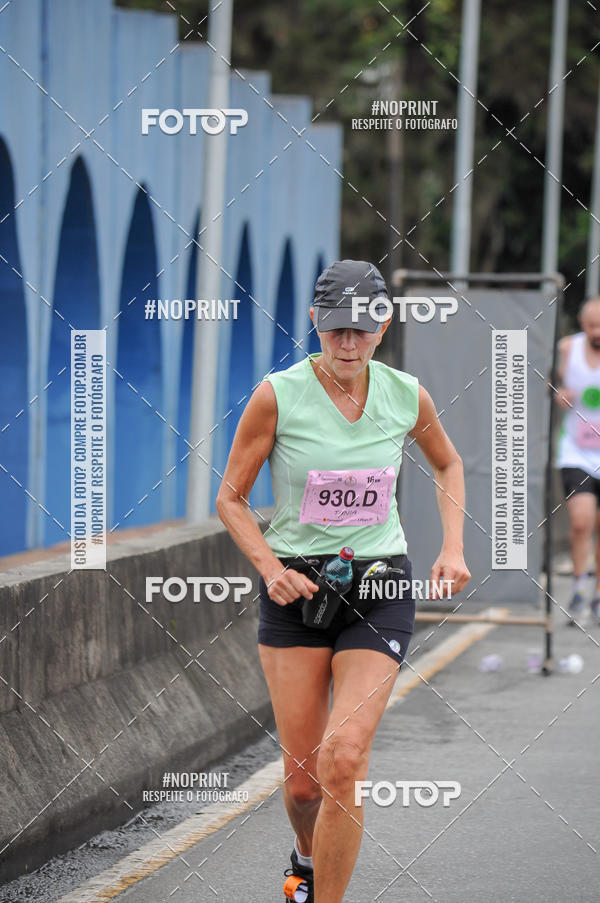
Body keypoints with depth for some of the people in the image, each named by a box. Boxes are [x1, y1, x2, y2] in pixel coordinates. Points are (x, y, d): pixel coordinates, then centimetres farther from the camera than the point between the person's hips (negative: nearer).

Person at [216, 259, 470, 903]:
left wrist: (452, 548, 8)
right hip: (294, 586, 0)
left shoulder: (406, 395, 0)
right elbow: (230, 498, 1)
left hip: (380, 588, 0)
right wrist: (271, 569, -14)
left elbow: (447, 465, 21)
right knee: (301, 780, 2)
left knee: (342, 761, -19)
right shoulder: (279, 395, -8)